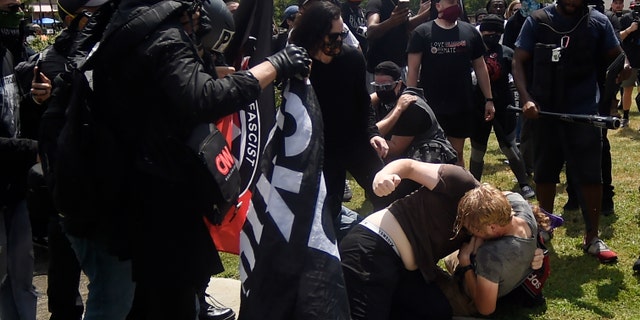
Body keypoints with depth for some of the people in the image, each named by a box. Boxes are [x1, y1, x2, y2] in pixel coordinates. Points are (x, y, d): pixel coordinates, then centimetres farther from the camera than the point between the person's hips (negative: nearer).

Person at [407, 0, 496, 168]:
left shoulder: (470, 32, 7)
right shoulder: (422, 33, -3)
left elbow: (480, 67, 11)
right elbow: (413, 70, -5)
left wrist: (489, 99, 7)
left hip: (462, 106, 3)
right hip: (430, 107, -3)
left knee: (457, 153, 11)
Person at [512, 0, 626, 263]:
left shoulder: (598, 22, 1)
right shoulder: (538, 21, 0)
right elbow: (519, 62, -2)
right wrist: (526, 98, -16)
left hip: (584, 112, -1)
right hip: (544, 111, 1)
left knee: (590, 175, -1)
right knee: (544, 172, 12)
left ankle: (592, 238, 10)